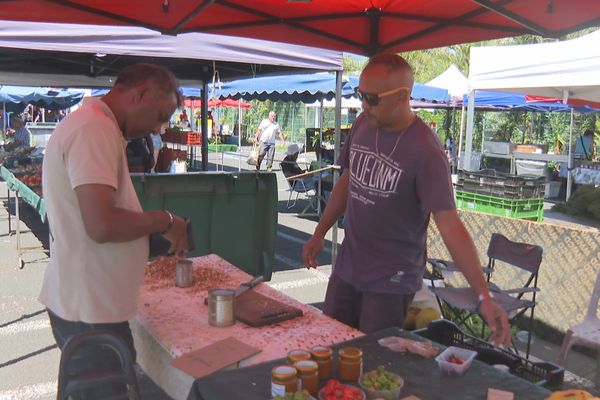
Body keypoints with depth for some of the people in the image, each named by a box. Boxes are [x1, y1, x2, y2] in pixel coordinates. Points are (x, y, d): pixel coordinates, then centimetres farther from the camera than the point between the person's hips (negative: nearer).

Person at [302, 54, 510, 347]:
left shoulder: (425, 151, -21)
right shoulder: (363, 125, -1)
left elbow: (449, 224, -24)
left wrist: (484, 296, -29)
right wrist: (319, 234, 16)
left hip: (392, 281, -6)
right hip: (346, 268, 6)